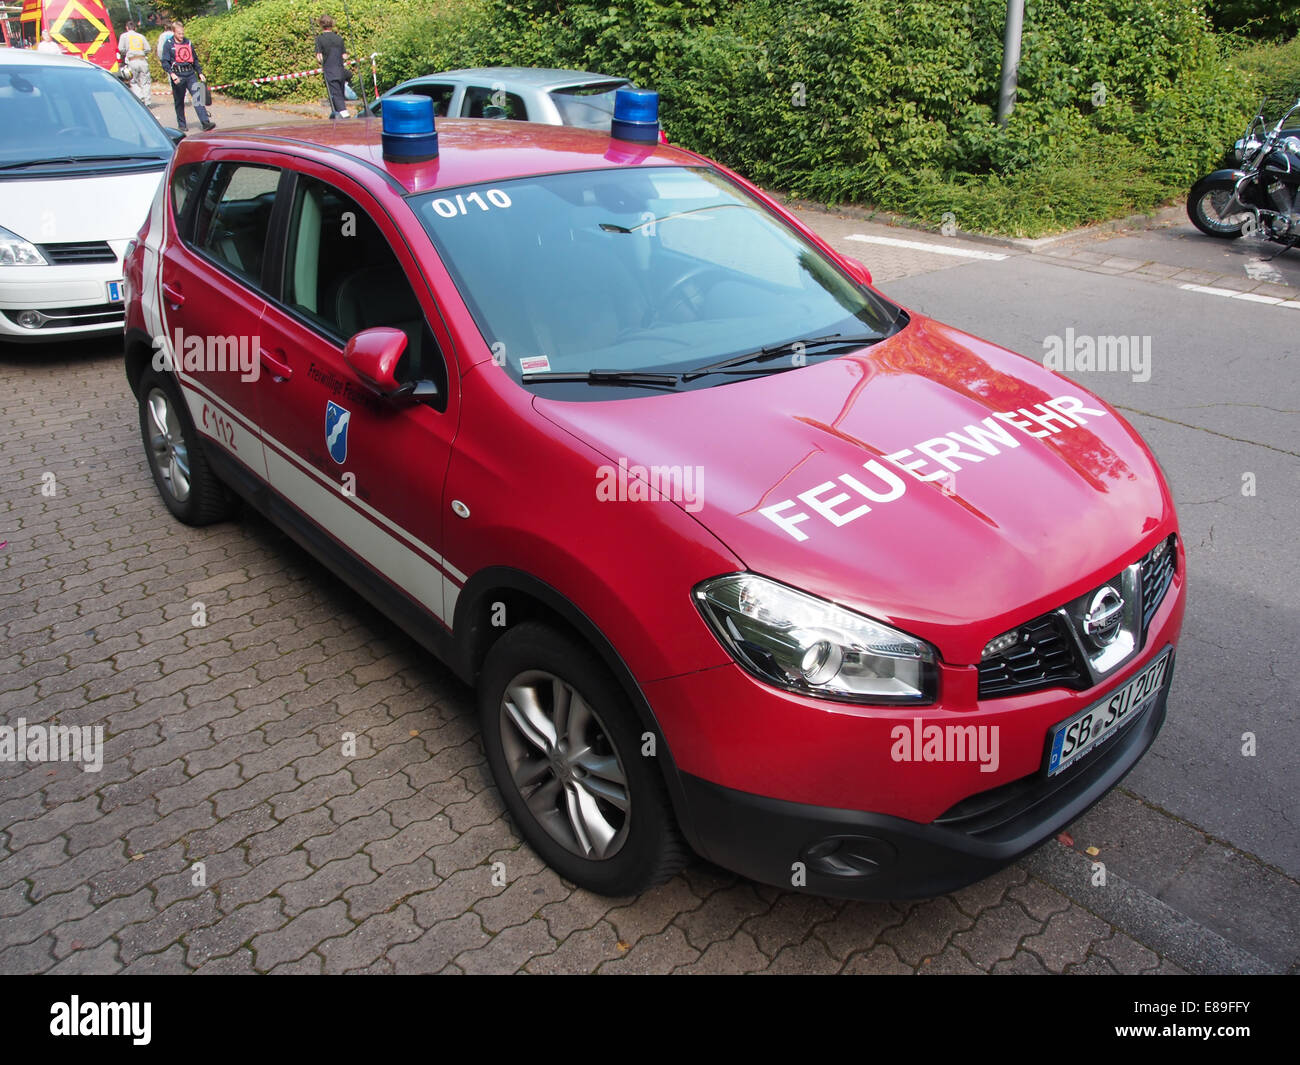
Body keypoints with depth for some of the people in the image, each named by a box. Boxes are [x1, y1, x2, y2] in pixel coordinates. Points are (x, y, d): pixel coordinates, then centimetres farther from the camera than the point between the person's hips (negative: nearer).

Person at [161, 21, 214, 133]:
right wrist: (172, 74, -19)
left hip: (191, 74, 3)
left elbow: (195, 59, 23)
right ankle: (181, 125, 15)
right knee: (179, 102, 6)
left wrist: (200, 73, 17)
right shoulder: (169, 45, 0)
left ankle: (205, 122, -21)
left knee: (197, 98, -12)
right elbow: (165, 62, -5)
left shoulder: (188, 43, 12)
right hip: (178, 76, -2)